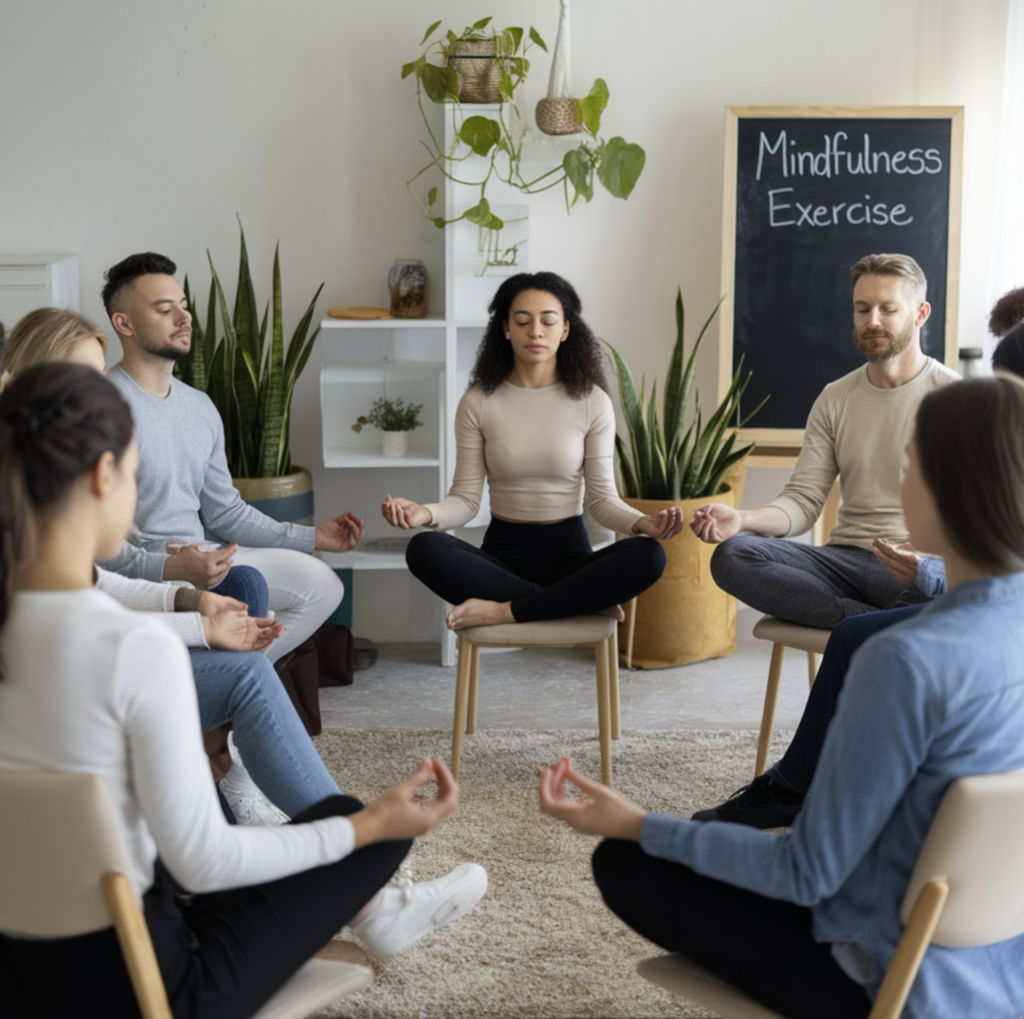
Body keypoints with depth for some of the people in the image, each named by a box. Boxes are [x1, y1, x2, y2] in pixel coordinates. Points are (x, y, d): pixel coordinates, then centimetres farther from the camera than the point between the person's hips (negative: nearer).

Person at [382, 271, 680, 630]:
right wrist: (427, 514, -26)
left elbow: (602, 497, -2)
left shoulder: (592, 402, -2)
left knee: (648, 555, -30)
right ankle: (582, 602, -25)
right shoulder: (478, 402, -1)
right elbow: (466, 497, -3)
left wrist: (641, 522, -24)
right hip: (503, 552, 1)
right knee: (423, 549, -30)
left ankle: (505, 610, -25)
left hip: (569, 553, 0)